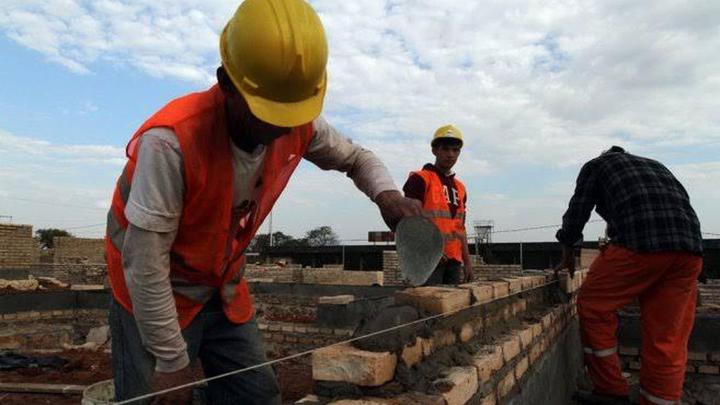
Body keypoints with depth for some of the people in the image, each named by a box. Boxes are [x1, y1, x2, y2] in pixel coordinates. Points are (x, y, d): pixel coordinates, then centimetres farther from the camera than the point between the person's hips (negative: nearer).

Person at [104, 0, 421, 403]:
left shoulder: (300, 127, -16)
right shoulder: (171, 141, -34)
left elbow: (355, 156, 4)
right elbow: (144, 264, -27)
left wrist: (386, 193, -19)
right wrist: (172, 361, -18)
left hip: (226, 287, 5)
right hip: (155, 294, -5)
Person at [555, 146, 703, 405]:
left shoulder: (596, 165, 20)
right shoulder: (655, 165, 35)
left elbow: (576, 212, 16)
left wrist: (567, 254, 31)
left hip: (638, 241, -6)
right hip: (690, 248, 6)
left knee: (593, 306, 10)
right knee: (667, 337, 10)